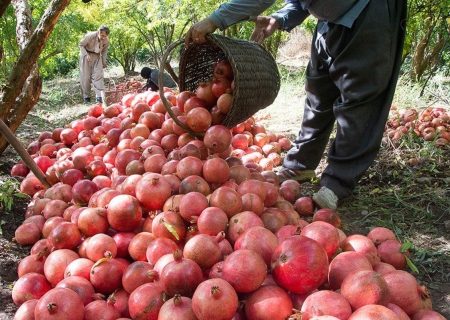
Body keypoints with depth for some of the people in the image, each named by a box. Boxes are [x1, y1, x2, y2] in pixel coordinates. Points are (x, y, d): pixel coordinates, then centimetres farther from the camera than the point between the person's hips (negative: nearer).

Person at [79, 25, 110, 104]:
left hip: (97, 56, 2)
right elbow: (81, 45, -11)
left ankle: (99, 96, -16)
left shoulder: (106, 41, -13)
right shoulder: (90, 36, -25)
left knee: (98, 75, -12)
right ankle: (86, 96, 10)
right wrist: (86, 55, -22)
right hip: (86, 54, -2)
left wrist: (104, 62, 7)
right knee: (86, 76, -1)